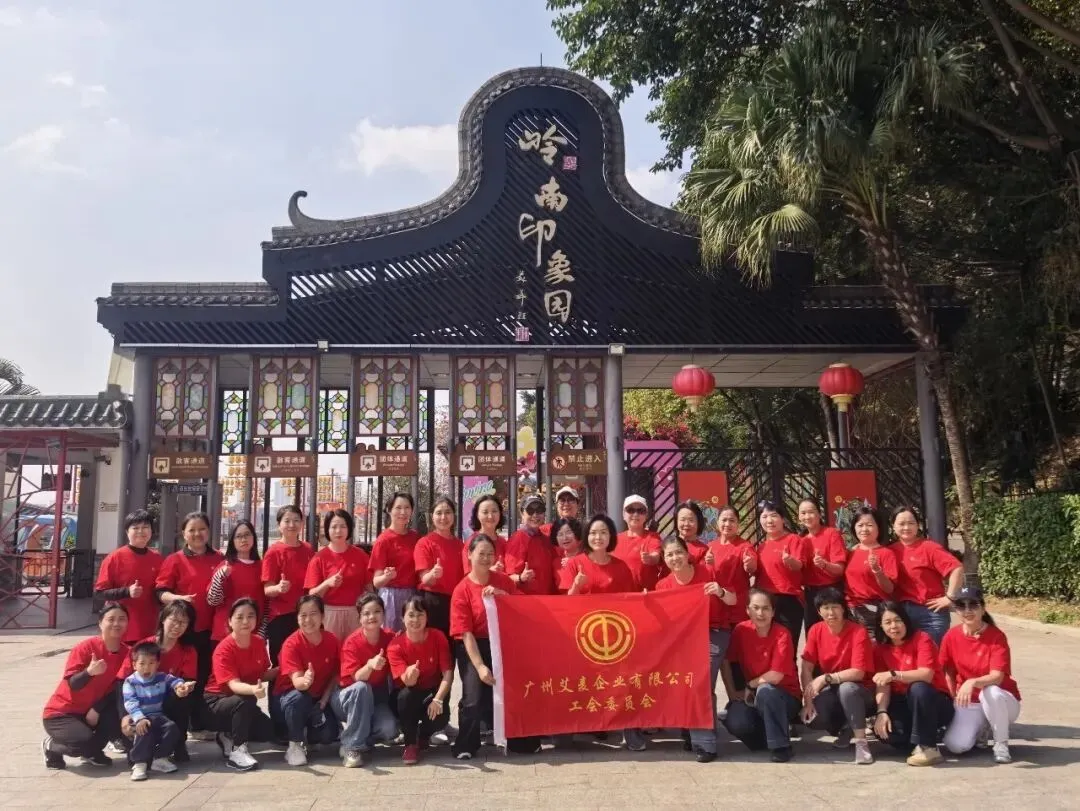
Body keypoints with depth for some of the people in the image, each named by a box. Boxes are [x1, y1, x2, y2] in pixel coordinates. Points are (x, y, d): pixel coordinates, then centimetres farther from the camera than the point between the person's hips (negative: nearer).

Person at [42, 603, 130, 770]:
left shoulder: (125, 652, -7)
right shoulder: (86, 647, -20)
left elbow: (116, 688, -4)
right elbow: (72, 684, -23)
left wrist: (96, 709, -16)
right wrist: (89, 671, -42)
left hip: (90, 711, 5)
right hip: (61, 712, -4)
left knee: (121, 718, -23)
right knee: (85, 741, -29)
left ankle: (92, 752, 5)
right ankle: (52, 747, 6)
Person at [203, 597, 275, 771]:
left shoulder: (259, 642, -4)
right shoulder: (224, 649, -24)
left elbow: (262, 675, 4)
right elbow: (233, 684, -34)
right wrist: (253, 690, -55)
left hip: (242, 705, 6)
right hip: (217, 702, -6)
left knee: (267, 731, -14)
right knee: (245, 700, -36)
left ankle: (229, 737, 12)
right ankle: (237, 751, -21)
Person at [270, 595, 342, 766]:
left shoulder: (332, 641, -9)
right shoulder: (291, 644, -21)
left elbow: (336, 675, -1)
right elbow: (296, 681, -31)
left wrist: (323, 701, -14)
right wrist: (305, 681, -54)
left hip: (319, 699, 3)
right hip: (288, 698, -3)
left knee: (329, 735, -20)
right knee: (298, 697, -38)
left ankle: (303, 734, 15)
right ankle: (295, 745, -14)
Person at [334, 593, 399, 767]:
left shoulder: (390, 638, -8)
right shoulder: (352, 642, -18)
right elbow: (355, 679, -26)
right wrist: (370, 665, -44)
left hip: (377, 697, 2)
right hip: (349, 698, -2)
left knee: (390, 729, -27)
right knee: (362, 688, -37)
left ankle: (360, 738, 5)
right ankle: (352, 746, -24)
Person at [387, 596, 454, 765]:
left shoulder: (438, 637, -12)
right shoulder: (395, 645, -16)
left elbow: (448, 673, -15)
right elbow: (407, 683, -24)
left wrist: (437, 699, -30)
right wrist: (410, 675, -49)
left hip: (432, 691, 1)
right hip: (409, 695, -1)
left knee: (441, 717, -30)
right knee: (405, 694, -36)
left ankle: (423, 735, 10)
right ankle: (410, 744, -11)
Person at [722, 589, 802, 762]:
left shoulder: (782, 635, -18)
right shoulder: (741, 630, -7)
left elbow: (776, 676, -22)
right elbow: (726, 662, 1)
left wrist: (749, 686, -9)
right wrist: (733, 695, -4)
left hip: (785, 697, -3)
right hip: (752, 697, 3)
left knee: (765, 690, -37)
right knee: (735, 723, -27)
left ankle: (781, 746, -18)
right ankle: (767, 734, 6)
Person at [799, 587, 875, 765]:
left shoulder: (858, 632, -19)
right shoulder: (815, 631, -6)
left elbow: (858, 672, -23)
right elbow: (806, 668, -8)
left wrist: (826, 678, -27)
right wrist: (808, 700, -19)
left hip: (858, 691, -4)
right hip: (831, 692, 4)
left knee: (846, 688, -39)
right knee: (812, 717, -26)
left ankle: (861, 742, -22)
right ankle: (844, 728, 8)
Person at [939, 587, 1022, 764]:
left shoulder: (997, 636, -17)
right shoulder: (951, 636, -7)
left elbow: (997, 677, -27)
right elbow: (948, 672, 6)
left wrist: (972, 683, -44)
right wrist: (956, 700, -2)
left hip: (1002, 701, -3)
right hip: (969, 703, 3)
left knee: (990, 692, -40)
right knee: (955, 745, -22)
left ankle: (1001, 743, -12)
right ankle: (980, 728, 14)